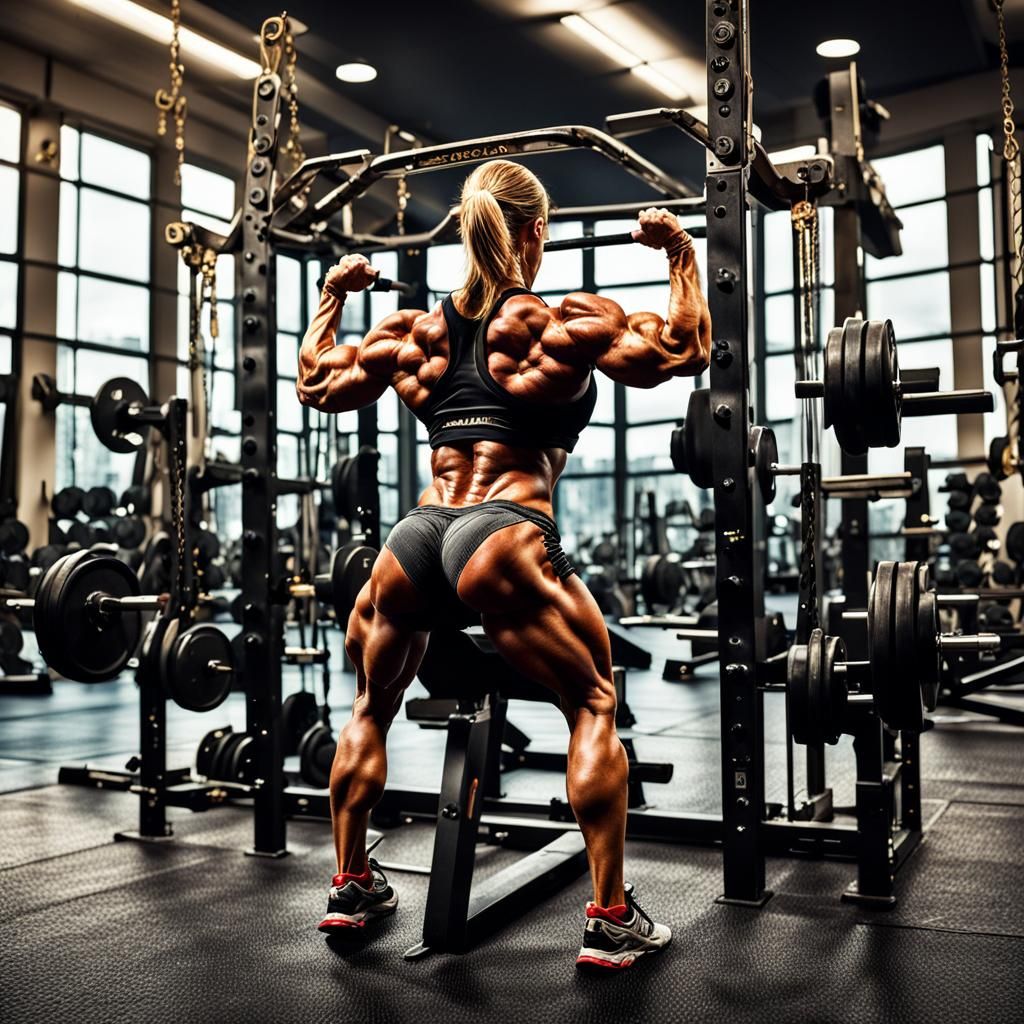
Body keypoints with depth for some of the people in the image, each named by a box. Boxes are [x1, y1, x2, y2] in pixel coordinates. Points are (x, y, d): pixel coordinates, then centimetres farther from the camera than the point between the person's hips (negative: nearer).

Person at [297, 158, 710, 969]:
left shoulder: (418, 330, 14)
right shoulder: (558, 321, 1)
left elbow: (317, 384, 25)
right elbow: (685, 348, 1)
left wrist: (334, 295, 37)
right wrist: (682, 253, 13)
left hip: (415, 538, 5)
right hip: (503, 538, -4)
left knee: (371, 705, 26)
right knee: (593, 707, 11)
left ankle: (352, 887, 35)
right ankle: (612, 920, 9)